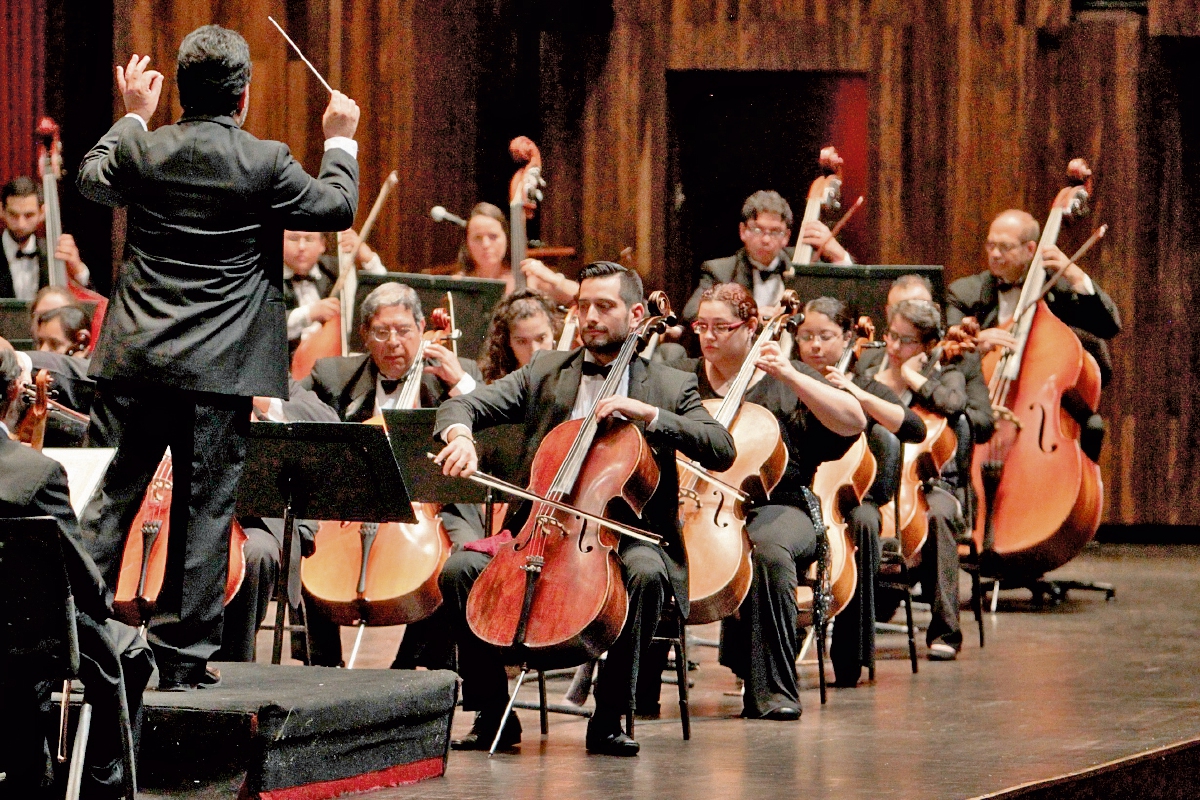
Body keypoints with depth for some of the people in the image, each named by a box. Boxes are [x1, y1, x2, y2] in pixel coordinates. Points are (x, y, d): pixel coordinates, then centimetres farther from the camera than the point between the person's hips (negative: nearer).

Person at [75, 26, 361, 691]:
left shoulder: (141, 150, -1)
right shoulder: (265, 164, -10)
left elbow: (92, 180, 22)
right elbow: (337, 209, 6)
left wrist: (133, 115, 34)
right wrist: (339, 141, 21)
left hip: (136, 361, 3)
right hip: (218, 368, -3)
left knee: (116, 493, 13)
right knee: (204, 509, 2)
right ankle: (183, 656, 4)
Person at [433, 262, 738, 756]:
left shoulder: (670, 387, 9)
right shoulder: (545, 373, 15)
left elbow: (722, 451, -5)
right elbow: (462, 406, 4)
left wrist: (647, 413, -15)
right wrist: (460, 436, -21)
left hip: (624, 534, -2)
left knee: (646, 572, -36)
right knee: (460, 568, -22)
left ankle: (609, 718, -24)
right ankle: (493, 715, -10)